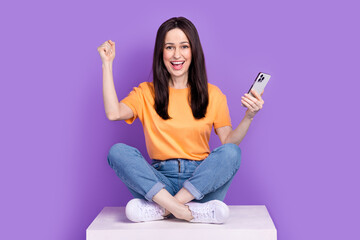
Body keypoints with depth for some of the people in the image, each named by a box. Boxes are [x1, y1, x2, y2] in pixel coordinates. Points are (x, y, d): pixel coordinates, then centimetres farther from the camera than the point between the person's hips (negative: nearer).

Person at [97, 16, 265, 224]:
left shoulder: (212, 94, 9)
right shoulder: (146, 93, 9)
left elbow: (229, 142, 2)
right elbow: (113, 113, -11)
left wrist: (249, 117, -15)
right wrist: (107, 64, -4)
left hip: (202, 180, 0)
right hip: (159, 181, 0)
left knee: (231, 152, -28)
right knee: (118, 151, -24)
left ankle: (160, 208, -30)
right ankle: (184, 211, -36)